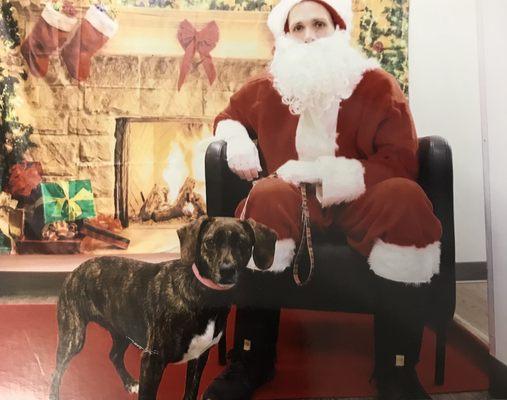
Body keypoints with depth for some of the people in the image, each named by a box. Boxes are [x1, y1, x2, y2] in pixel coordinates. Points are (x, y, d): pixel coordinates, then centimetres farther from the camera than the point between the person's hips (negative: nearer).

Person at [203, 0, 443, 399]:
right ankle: (252, 360, -21)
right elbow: (227, 116, 25)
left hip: (357, 202, 0)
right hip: (294, 204, 1)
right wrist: (236, 138, -1)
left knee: (405, 196, -31)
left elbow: (402, 162, -10)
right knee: (267, 196, -33)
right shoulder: (266, 87, 5)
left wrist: (323, 174, -20)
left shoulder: (377, 84, -1)